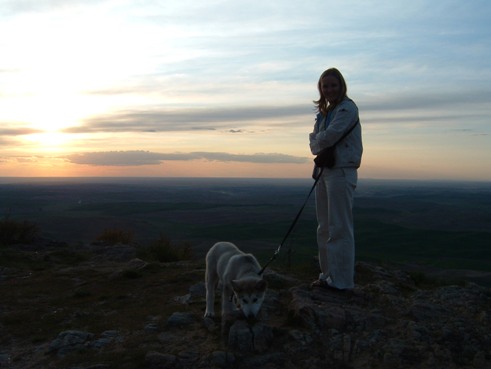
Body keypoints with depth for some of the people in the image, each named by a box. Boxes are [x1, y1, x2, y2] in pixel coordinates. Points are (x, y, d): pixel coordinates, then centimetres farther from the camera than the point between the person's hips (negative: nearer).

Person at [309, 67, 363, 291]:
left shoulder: (347, 108, -10)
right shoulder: (324, 111, 17)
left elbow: (328, 137, -20)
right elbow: (314, 140, 10)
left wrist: (319, 140, 0)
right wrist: (320, 147, -9)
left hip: (341, 172, -9)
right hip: (324, 170, 9)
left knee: (339, 228, -5)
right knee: (324, 228, 14)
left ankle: (341, 280, 3)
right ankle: (328, 274, 25)